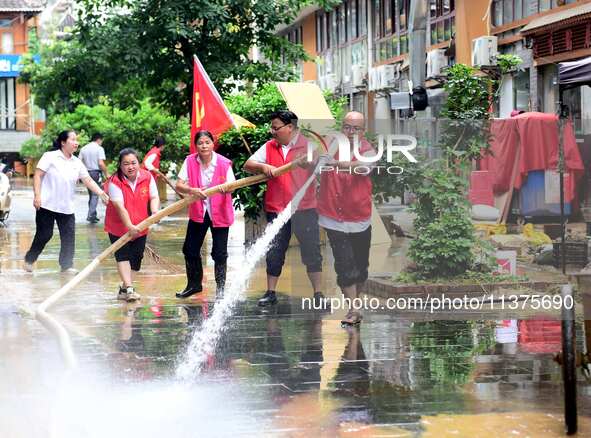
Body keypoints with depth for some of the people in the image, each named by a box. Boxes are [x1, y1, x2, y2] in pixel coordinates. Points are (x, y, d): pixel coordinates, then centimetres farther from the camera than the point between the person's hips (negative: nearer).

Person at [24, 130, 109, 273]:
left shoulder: (77, 163, 9)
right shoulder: (50, 156, -5)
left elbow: (88, 180, 5)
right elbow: (38, 175, -8)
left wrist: (101, 193, -8)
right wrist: (37, 195, -16)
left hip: (67, 207, 5)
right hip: (47, 205, -5)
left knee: (69, 236, -2)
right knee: (44, 234, 2)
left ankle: (67, 265, 7)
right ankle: (29, 260, 21)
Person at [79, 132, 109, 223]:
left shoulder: (84, 149, 11)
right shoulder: (99, 148, -7)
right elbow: (101, 163, -15)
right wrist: (106, 174, -6)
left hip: (87, 173, 6)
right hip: (96, 172, -6)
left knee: (91, 194, 16)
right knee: (95, 195, -4)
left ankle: (93, 215, 19)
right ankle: (91, 215, -14)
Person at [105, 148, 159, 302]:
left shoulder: (147, 177, -7)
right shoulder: (114, 182, -20)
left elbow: (154, 197, -8)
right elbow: (120, 207, -28)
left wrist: (155, 211, -31)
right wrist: (130, 226, -38)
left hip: (140, 227, 4)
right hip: (118, 226, -4)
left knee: (135, 259, 8)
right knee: (123, 256, -14)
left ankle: (124, 289, 21)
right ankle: (128, 288, -20)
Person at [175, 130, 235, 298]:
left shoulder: (224, 163, -14)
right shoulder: (190, 161, -8)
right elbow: (179, 185, -12)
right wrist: (192, 191, -33)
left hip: (219, 213, -3)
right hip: (198, 212, 3)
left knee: (219, 253, 1)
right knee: (190, 249, 9)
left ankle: (220, 287, 19)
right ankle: (194, 284, 30)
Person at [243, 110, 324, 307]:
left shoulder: (308, 145, -2)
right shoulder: (269, 147, 8)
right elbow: (247, 165, 5)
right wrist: (263, 167, -15)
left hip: (305, 208, -3)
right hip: (276, 208, 3)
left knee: (311, 251, 2)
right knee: (274, 253, 9)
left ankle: (318, 293, 10)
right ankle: (270, 293, 19)